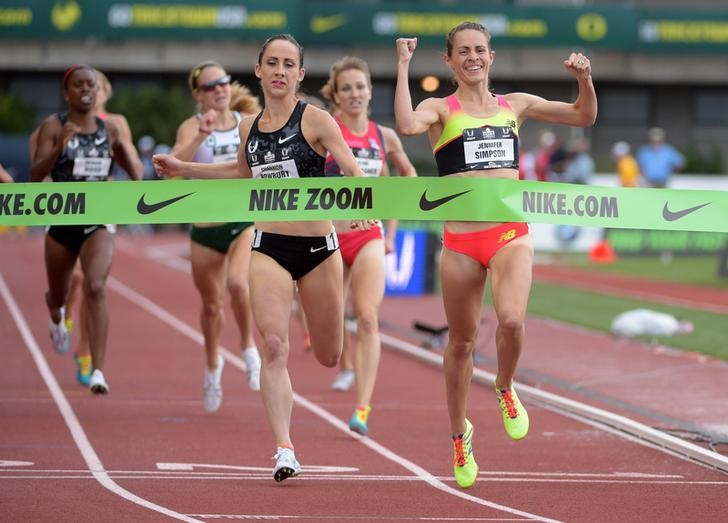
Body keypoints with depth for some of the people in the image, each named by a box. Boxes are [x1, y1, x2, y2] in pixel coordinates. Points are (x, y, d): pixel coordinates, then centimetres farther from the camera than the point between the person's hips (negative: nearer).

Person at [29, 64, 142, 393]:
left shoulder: (109, 130, 3)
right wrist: (61, 145, -30)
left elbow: (130, 164, 24)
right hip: (62, 221, 0)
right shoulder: (53, 127, -6)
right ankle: (56, 317, 60)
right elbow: (35, 175, -17)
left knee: (95, 287, -23)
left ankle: (98, 371, -28)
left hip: (98, 222, 0)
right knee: (58, 296, 19)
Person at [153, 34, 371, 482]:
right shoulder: (250, 126, 7)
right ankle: (285, 450, -16)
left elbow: (352, 171, -14)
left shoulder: (315, 120, -8)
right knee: (274, 347, -15)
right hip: (268, 247, 3)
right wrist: (182, 168, 25)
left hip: (318, 246, -3)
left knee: (329, 358, 10)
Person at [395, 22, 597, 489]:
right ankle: (460, 433, 29)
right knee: (462, 342, 8)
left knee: (512, 320, -24)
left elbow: (584, 117, 17)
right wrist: (403, 68, -18)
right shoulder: (441, 109, 2)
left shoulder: (515, 105, 12)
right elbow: (407, 125, -22)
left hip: (511, 234, 1)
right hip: (461, 240, -1)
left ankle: (506, 390, 7)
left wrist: (585, 80, -1)